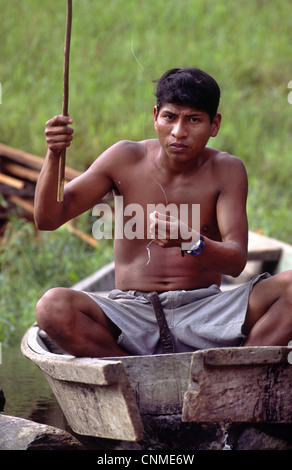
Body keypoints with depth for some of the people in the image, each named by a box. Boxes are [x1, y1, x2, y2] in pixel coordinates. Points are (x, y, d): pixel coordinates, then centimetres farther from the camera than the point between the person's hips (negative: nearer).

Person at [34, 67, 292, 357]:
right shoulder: (126, 159, 3)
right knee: (52, 307, -30)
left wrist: (190, 242, -33)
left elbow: (236, 262, -11)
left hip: (203, 316, 0)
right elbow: (48, 219, 0)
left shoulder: (226, 170, 1)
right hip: (132, 317, 0)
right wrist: (53, 157, -18)